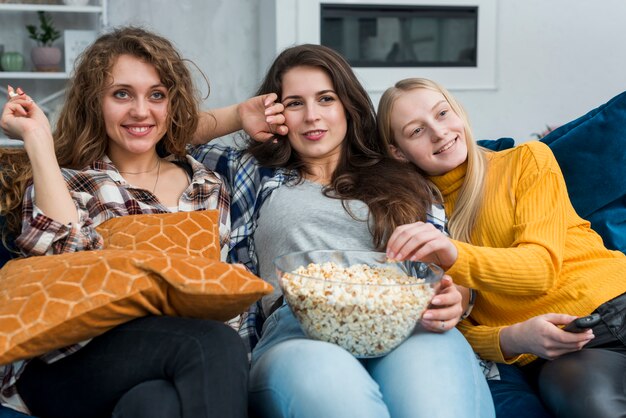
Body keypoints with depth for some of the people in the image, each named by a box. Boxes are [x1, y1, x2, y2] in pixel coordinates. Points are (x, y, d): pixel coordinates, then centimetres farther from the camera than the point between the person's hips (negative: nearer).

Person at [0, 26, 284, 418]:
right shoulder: (60, 179, 5)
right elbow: (71, 258, -12)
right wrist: (38, 139, -8)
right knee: (214, 343, -30)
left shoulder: (205, 185, 15)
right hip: (62, 368, -2)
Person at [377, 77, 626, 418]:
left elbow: (542, 266, -4)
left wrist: (454, 255, -22)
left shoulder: (527, 160, 10)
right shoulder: (416, 220, 12)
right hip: (550, 353, -1)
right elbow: (456, 329, 7)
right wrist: (511, 339, -16)